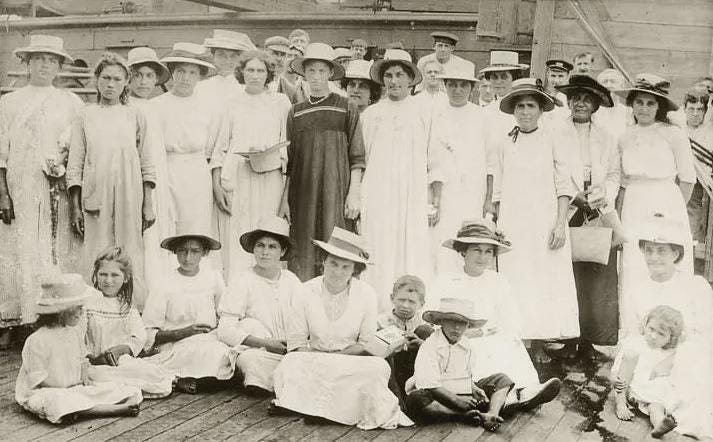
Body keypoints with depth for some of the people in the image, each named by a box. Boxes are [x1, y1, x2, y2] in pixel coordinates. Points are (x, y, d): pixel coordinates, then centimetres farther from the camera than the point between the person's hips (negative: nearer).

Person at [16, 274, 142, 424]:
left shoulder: (75, 333, 6)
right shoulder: (37, 341, -18)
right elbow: (38, 379, -17)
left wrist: (84, 378, 0)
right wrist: (68, 387, -16)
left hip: (74, 388, 7)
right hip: (42, 393, -7)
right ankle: (117, 409, -44)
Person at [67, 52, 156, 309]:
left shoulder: (136, 116, 8)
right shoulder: (86, 116, 8)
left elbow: (147, 165, 8)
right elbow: (75, 166, 7)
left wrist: (148, 205, 3)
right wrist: (75, 208, 1)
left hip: (130, 195, 0)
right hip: (95, 196, 0)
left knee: (131, 253, -2)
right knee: (97, 257, -1)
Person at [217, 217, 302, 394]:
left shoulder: (291, 281, 10)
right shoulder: (241, 281, -2)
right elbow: (225, 331, -10)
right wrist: (267, 343, -19)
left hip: (290, 353, 2)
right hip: (256, 352, -2)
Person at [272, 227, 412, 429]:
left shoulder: (366, 295, -4)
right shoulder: (306, 291, -5)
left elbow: (366, 345, 1)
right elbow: (296, 343, -2)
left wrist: (337, 357, -13)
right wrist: (319, 358, -19)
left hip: (352, 363, 0)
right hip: (313, 360, 0)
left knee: (378, 367, -31)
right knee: (290, 364, -33)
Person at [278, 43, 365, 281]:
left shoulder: (346, 108, 5)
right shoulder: (296, 112, 12)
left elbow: (357, 157, 1)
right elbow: (289, 161, 13)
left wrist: (354, 194, -6)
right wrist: (285, 198, 8)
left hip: (336, 189, -2)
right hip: (303, 191, 3)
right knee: (302, 254, 1)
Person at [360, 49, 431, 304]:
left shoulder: (423, 113, 5)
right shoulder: (370, 114, 10)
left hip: (413, 198, -1)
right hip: (377, 196, 1)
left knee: (412, 256, -2)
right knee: (379, 257, -1)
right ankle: (377, 311, 6)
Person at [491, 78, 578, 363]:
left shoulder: (552, 141, 3)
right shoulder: (504, 144, 7)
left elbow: (563, 186, 1)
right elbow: (498, 190, 10)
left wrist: (560, 224, -8)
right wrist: (497, 227, 5)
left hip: (545, 222, -1)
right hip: (512, 224, 1)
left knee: (546, 281, -1)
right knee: (515, 282, -1)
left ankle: (538, 344, 6)